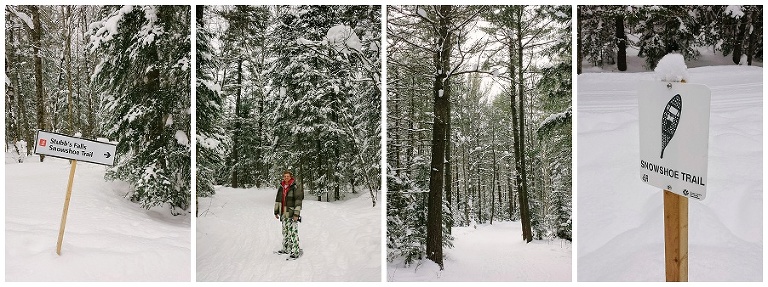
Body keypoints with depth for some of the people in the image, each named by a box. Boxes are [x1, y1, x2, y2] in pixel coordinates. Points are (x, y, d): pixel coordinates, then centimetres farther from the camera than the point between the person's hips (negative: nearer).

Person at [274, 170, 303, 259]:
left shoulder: (295, 188, -10)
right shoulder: (281, 187, 10)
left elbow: (298, 201, -14)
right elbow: (277, 200, 18)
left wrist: (296, 214, -18)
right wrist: (276, 211, 17)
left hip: (292, 214, -7)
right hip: (284, 214, 7)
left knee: (293, 232, -9)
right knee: (285, 232, 16)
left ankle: (296, 251, -5)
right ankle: (286, 249, 28)